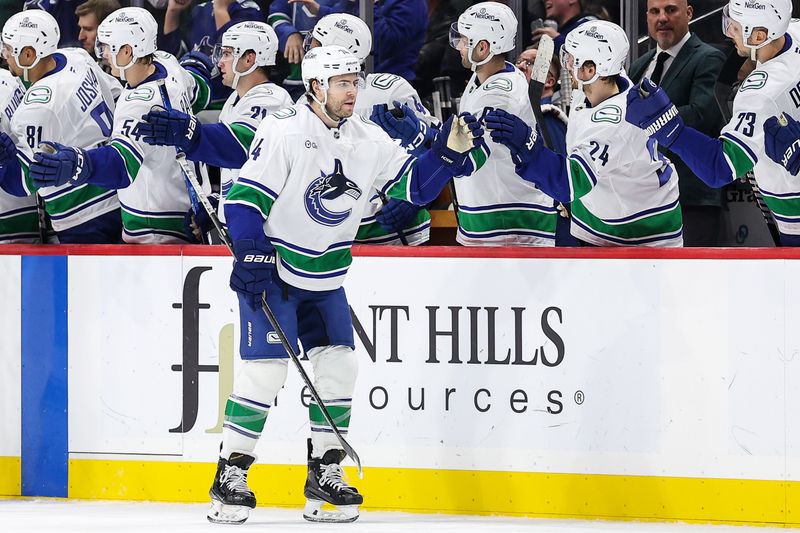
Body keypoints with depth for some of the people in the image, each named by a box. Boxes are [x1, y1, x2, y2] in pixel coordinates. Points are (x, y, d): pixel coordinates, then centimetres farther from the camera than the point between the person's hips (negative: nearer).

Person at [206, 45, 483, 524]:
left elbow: (414, 184, 4)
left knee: (339, 366, 0)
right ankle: (230, 476, -5)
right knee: (265, 367, -12)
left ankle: (325, 474, 11)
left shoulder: (368, 140, 1)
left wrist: (449, 151, -11)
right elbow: (245, 196, -17)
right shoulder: (284, 132, -17)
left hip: (325, 277, 6)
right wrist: (251, 256, -24)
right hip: (271, 269, -6)